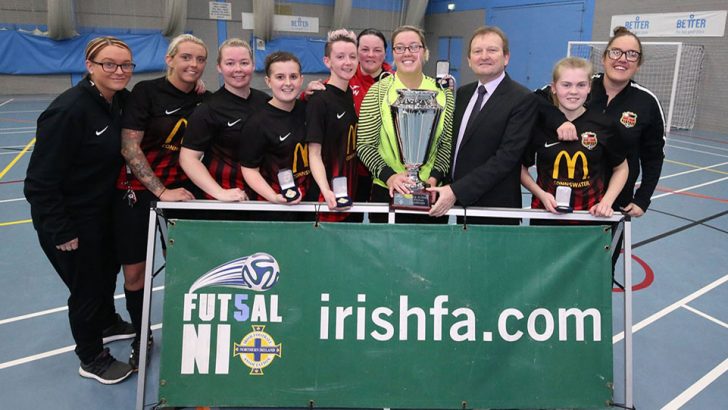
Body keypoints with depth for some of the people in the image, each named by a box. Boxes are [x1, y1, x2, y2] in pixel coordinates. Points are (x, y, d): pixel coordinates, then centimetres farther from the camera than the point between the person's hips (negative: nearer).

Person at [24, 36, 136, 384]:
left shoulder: (120, 100, -3)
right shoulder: (69, 110, -27)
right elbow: (40, 180, -24)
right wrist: (61, 232, -21)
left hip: (104, 211, 8)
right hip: (70, 220, -8)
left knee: (108, 269, 27)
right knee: (88, 287, 8)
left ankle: (106, 322, 55)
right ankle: (91, 359, 32)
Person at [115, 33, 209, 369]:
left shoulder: (202, 101, 3)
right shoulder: (146, 91, -8)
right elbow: (129, 146, -12)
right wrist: (161, 191, -16)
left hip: (180, 191, 3)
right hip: (138, 190, -2)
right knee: (134, 272, 4)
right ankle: (141, 336, 26)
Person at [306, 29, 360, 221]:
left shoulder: (353, 95, 5)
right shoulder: (319, 101, -14)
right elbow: (314, 154, -17)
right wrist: (326, 191, -31)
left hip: (355, 189, 7)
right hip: (332, 198, -6)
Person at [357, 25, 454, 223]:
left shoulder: (442, 92, 4)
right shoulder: (377, 92, -2)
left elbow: (448, 143, 5)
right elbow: (364, 145, -3)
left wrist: (434, 177, -8)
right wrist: (388, 176, -15)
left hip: (431, 193, 2)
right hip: (387, 191, -1)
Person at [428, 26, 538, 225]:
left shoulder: (523, 100, -11)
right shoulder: (463, 93, 10)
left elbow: (507, 157, -18)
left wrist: (456, 191, -23)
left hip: (495, 210, -5)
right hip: (457, 206, 5)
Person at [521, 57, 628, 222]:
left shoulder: (604, 124, -4)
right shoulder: (539, 123, -5)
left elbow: (621, 169, 10)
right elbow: (521, 167, 5)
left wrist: (607, 201, -3)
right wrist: (541, 194, -9)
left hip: (591, 214, 0)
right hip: (547, 213, 0)